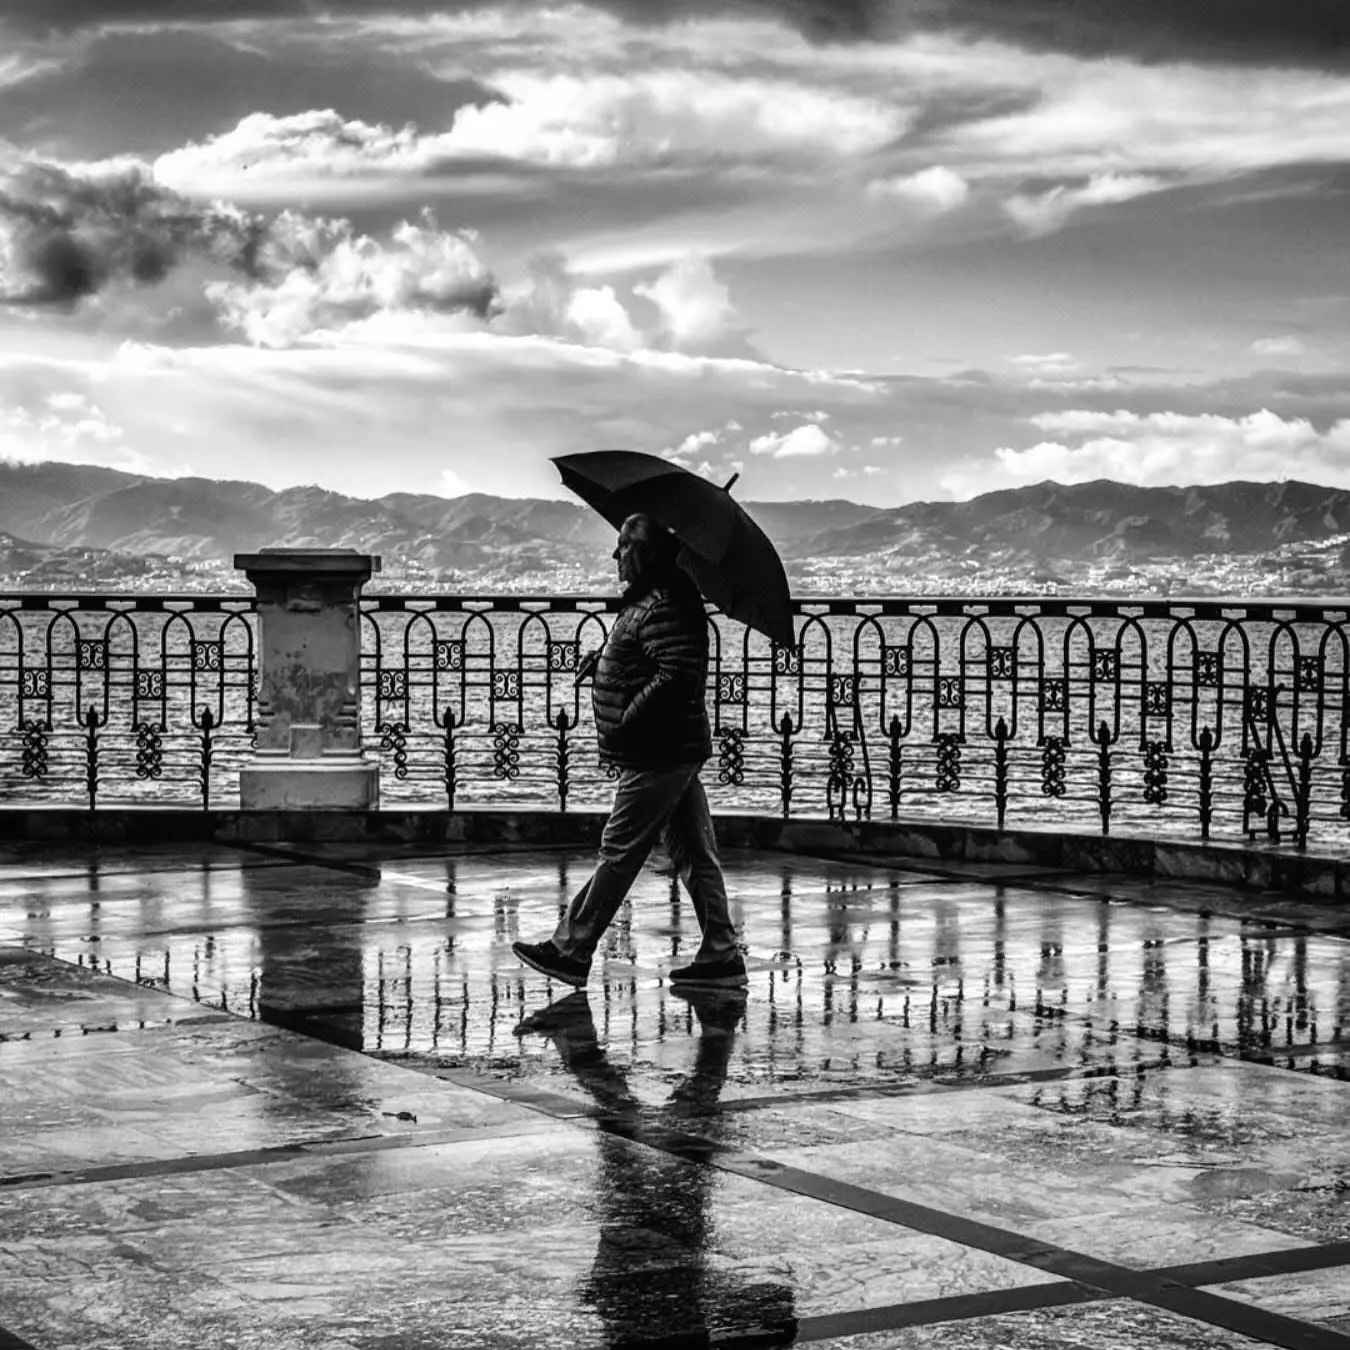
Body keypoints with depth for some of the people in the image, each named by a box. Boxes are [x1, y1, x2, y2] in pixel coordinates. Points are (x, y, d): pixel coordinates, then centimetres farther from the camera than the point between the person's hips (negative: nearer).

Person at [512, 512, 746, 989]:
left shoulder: (663, 609, -17)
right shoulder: (654, 601, 15)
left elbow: (677, 678, -27)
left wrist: (626, 723, -22)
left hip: (657, 757, -11)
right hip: (676, 751, 11)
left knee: (618, 854, -4)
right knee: (694, 855, 9)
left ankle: (571, 950, 1)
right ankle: (720, 955, 12)